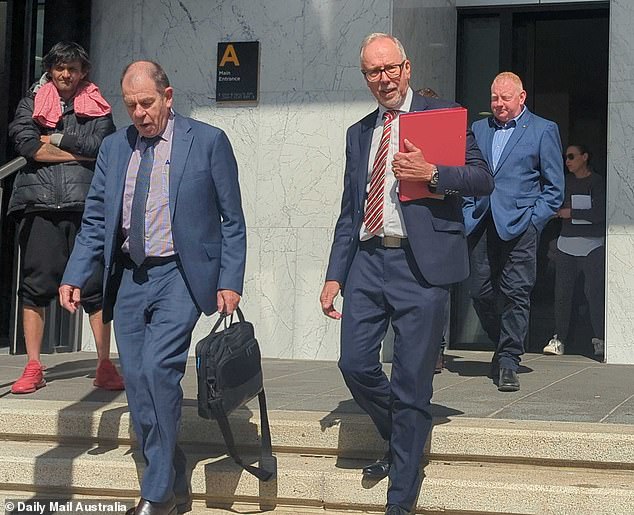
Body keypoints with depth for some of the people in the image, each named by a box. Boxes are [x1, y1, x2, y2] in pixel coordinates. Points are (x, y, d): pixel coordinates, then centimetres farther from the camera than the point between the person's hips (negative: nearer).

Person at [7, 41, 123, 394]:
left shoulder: (97, 108, 14)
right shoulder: (32, 103, 15)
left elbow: (103, 146, -4)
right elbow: (26, 144, -3)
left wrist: (56, 139, 0)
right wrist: (79, 153, -3)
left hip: (86, 204, 0)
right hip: (40, 202, 1)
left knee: (95, 285, -2)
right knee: (36, 285, 0)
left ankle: (105, 366, 4)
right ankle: (34, 368, 7)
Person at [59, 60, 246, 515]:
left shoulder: (208, 142, -1)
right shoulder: (114, 148, 12)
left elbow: (231, 221, 0)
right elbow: (95, 221, 14)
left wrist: (230, 282, -8)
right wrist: (75, 276, 2)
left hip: (180, 276, -5)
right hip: (128, 278, 5)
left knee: (157, 367, -19)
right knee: (136, 380, 3)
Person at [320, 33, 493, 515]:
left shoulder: (442, 115, 2)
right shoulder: (359, 133, 17)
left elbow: (484, 178, -3)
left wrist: (431, 173, -18)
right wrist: (335, 275, 13)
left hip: (422, 264, -5)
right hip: (368, 261, 5)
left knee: (412, 383, -1)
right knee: (355, 364, 0)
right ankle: (400, 441, 29)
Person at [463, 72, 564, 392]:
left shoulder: (544, 131, 5)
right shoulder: (478, 129, 17)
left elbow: (554, 187, 4)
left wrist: (534, 221, -7)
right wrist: (469, 214, 6)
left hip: (519, 224, -4)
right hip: (482, 225, 4)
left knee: (516, 293, -7)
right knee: (480, 291, 3)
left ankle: (509, 363, -1)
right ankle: (504, 347, 25)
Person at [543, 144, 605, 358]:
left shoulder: (597, 182, -2)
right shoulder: (566, 181, 15)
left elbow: (600, 213, -11)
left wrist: (572, 213, -9)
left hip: (592, 245, -5)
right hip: (566, 243, 5)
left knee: (594, 292, -8)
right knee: (562, 292, 0)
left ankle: (600, 340, -2)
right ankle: (559, 339, 4)